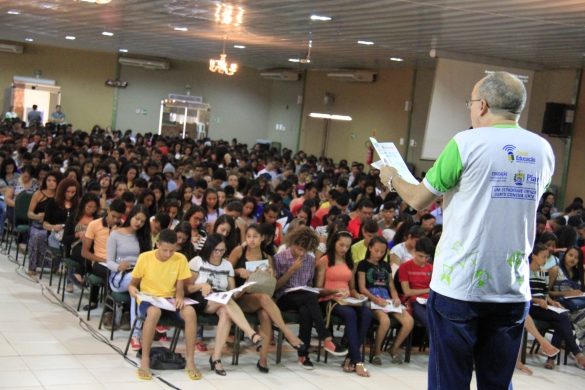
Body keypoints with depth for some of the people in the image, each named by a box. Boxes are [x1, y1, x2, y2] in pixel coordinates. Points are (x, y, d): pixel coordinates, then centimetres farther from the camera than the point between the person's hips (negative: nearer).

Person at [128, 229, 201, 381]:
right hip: (148, 299, -2)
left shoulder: (180, 259, -1)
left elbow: (180, 287, 3)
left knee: (190, 312, -31)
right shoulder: (145, 258, -6)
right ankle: (145, 361, -29)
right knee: (154, 311, -40)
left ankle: (190, 361, -21)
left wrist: (179, 297, -20)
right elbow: (133, 283, 5)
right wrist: (132, 289, -20)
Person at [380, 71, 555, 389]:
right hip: (513, 291, 5)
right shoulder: (543, 150, 5)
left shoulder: (467, 143, -10)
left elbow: (419, 200, -3)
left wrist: (393, 178, 17)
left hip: (459, 287, -4)